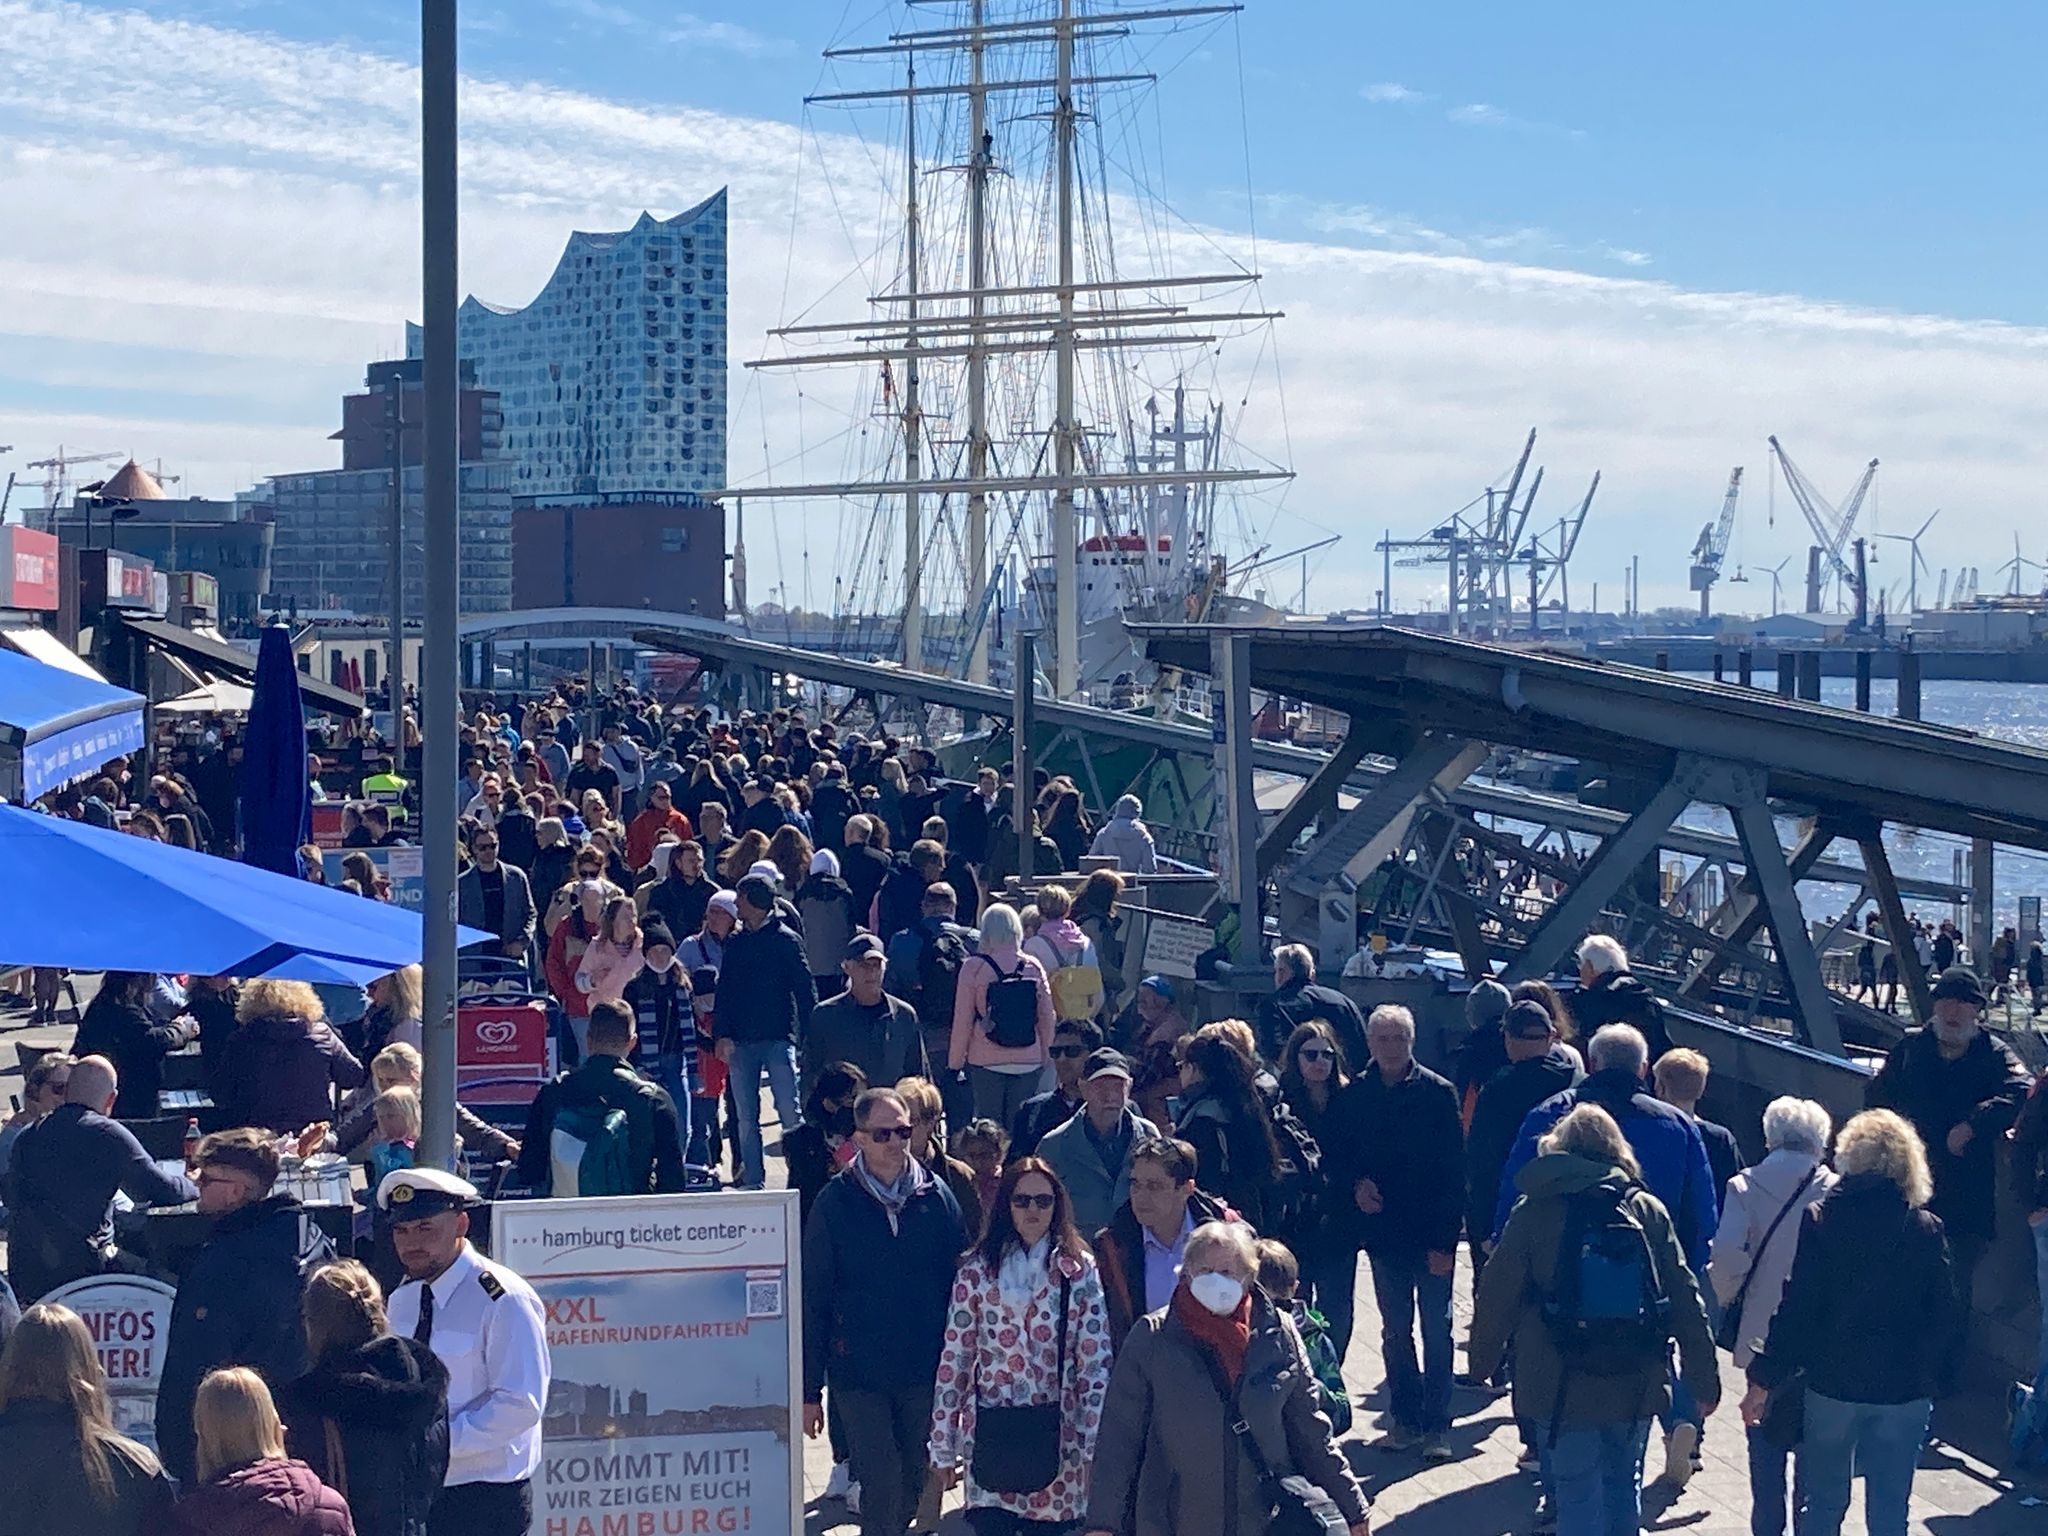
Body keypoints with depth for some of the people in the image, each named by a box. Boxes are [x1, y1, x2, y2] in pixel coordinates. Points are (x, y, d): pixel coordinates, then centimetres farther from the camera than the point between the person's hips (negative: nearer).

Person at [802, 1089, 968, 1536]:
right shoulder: (834, 1204, -5)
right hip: (859, 1375, -3)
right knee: (883, 1488, -8)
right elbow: (813, 1300, -2)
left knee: (911, 1486, 14)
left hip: (924, 1372, 3)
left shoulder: (936, 1196, 0)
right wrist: (809, 1390, -2)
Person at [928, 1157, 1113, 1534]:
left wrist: (1094, 1446, -6)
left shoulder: (1079, 1271, 2)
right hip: (990, 1440, 0)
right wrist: (943, 1448, 4)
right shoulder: (977, 1269, 3)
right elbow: (954, 1359, 4)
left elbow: (1096, 1364, -1)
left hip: (1052, 1440, 0)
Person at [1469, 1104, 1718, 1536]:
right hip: (1634, 1387, 3)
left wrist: (1483, 1357, 13)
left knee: (1577, 1497, 4)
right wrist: (1704, 1379, 6)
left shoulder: (1534, 1212, -5)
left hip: (1561, 1389, -3)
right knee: (1623, 1485, 20)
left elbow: (1497, 1296, -2)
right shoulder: (1648, 1210, 2)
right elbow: (1685, 1301, 2)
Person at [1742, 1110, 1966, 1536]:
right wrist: (1938, 1380, 9)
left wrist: (1764, 1380, -5)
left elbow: (1796, 1307, -11)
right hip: (1906, 1390, 1)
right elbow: (1951, 1314, -3)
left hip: (1832, 1384, -1)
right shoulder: (1926, 1230, -5)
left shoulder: (1819, 1221, -10)